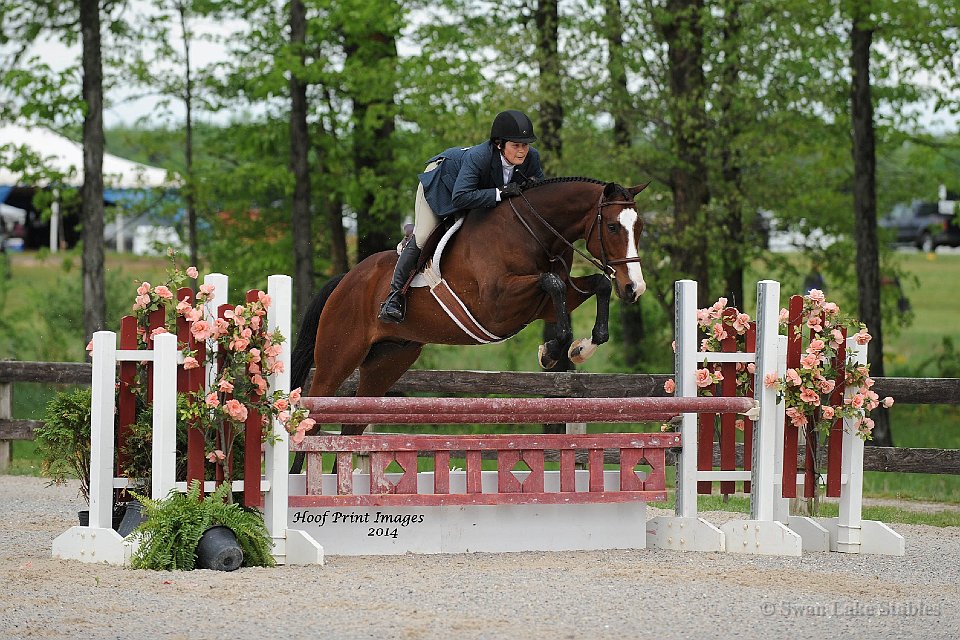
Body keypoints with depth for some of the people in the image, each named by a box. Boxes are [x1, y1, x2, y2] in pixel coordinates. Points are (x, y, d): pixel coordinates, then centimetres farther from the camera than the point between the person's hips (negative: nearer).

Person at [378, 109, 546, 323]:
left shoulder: (531, 158, -29)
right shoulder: (478, 157, -46)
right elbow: (461, 197, -52)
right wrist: (500, 193, -55)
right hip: (442, 179, -6)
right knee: (422, 238, -12)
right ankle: (394, 294, -2)